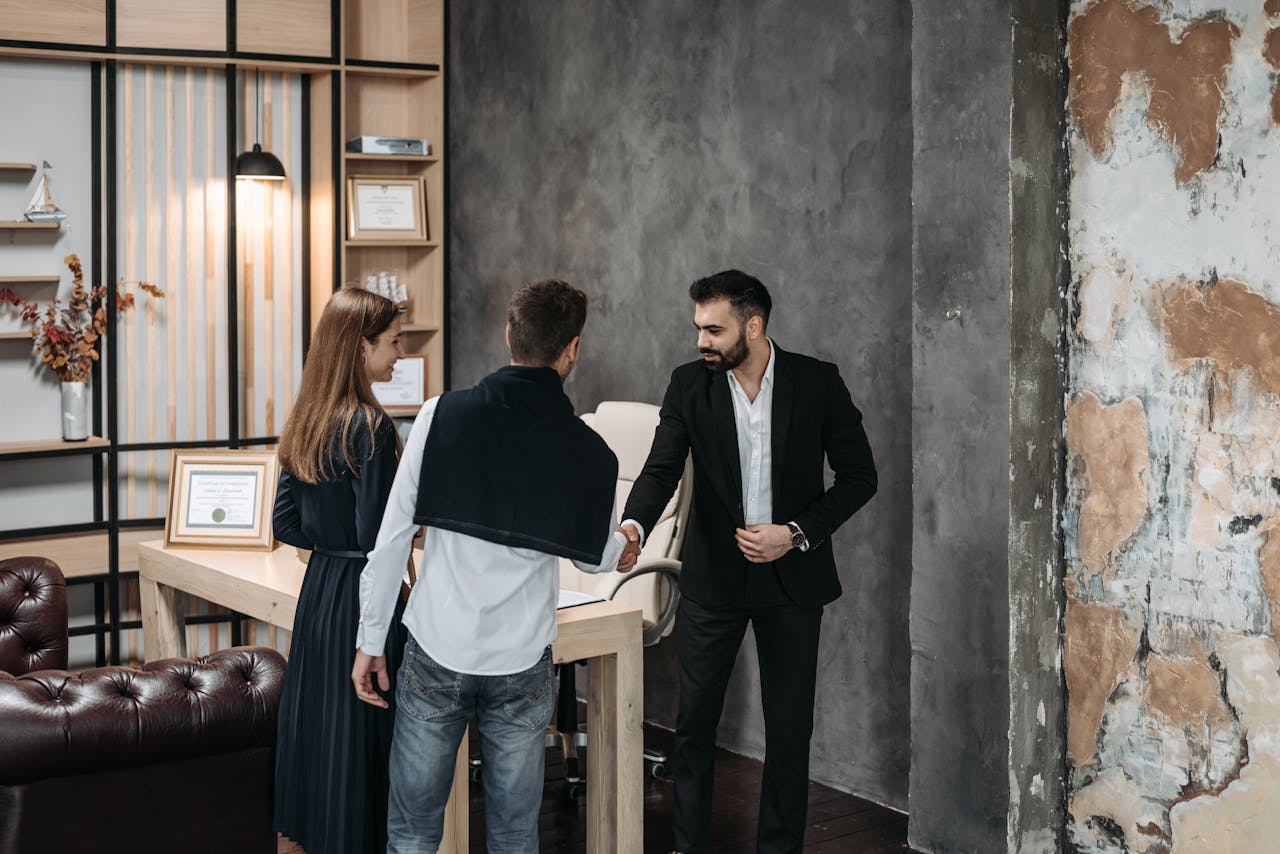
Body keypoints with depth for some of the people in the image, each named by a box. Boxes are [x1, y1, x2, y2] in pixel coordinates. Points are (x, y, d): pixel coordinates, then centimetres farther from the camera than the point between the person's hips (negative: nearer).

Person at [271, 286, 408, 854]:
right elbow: (376, 535, -20)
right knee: (361, 736, 1)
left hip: (317, 590, 8)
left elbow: (286, 524, 11)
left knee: (316, 721, 17)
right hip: (361, 596, -8)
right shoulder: (369, 427, -18)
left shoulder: (305, 423, 6)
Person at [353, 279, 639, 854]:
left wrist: (371, 640, 2)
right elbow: (593, 558, 11)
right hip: (522, 665, 1)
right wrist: (621, 551, 35)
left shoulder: (441, 416, -9)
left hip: (436, 654, 0)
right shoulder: (589, 454, -6)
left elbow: (394, 536, -7)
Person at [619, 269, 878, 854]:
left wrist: (797, 533, -15)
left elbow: (859, 476, -3)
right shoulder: (690, 385, -4)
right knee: (694, 721, 7)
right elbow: (661, 469, -13)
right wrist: (632, 527, -33)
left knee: (789, 729, 7)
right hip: (713, 576, 1)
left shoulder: (818, 383, -8)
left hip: (792, 578, -1)